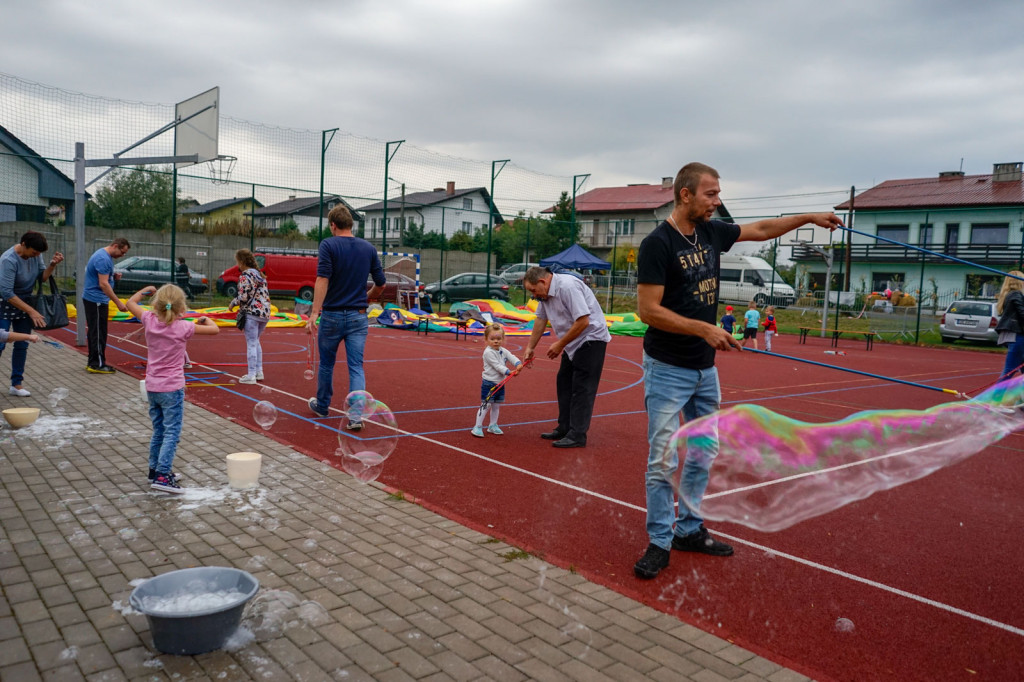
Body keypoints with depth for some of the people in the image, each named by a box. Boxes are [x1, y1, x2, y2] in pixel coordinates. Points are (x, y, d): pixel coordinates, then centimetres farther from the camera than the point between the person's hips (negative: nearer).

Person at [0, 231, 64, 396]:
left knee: (22, 345, 7)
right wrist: (31, 311, -25)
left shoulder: (35, 255, -8)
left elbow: (42, 277, -2)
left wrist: (52, 265, -20)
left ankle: (17, 384, 15)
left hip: (25, 302, 6)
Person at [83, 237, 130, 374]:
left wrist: (114, 276, 3)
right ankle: (98, 364, -2)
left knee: (94, 332, 13)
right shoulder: (103, 259, -20)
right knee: (98, 333, -6)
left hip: (92, 299, 10)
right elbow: (103, 284, -24)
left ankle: (93, 362, 20)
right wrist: (118, 303, -25)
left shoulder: (106, 256, 11)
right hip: (96, 300, -10)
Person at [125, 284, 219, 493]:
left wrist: (146, 290, 26)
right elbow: (214, 329, -12)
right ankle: (162, 476, -11)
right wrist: (205, 319, 8)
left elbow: (130, 303, 15)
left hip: (152, 387, 6)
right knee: (172, 433, -5)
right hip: (171, 389, -6)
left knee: (159, 431, 19)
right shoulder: (183, 327, -14)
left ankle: (155, 470, 30)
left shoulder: (150, 320, -1)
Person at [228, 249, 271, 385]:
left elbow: (244, 297, -16)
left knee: (251, 343, -3)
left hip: (252, 313, -8)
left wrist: (232, 303, 1)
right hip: (265, 312, 8)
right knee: (256, 342, 19)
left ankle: (251, 375, -1)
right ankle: (259, 372, 21)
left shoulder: (245, 276, -10)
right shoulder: (259, 274, 16)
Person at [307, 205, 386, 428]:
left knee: (326, 364, 17)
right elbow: (380, 284, 9)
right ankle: (356, 415, -9)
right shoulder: (368, 248, 5)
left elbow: (322, 280, -18)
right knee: (356, 367, 2)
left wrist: (314, 313, -22)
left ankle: (322, 406, 36)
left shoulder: (328, 245, -7)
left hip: (332, 315, -2)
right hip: (358, 317, 2)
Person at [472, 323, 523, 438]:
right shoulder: (488, 352, -15)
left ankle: (493, 425, 28)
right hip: (489, 383, -7)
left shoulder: (503, 351, 8)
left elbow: (512, 357, -4)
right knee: (486, 405, -7)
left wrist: (518, 364, -26)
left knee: (496, 405, 15)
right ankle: (478, 427, -1)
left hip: (500, 383, 7)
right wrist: (508, 372, -30)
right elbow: (497, 366, -22)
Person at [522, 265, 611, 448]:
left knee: (582, 388, -9)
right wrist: (530, 347, 18)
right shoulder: (545, 293, 4)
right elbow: (540, 320, 17)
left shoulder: (567, 287, -25)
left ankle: (577, 435, -5)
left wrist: (560, 344, -19)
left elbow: (583, 321, -28)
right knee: (564, 383, 13)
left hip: (591, 339, -10)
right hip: (573, 343, 10)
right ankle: (564, 429, 22)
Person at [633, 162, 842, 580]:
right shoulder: (658, 243, -16)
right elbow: (648, 310, -20)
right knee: (663, 461, -4)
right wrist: (705, 330, -23)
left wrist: (809, 218, 25)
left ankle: (689, 530, 28)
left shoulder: (712, 232, 6)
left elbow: (760, 230, 24)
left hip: (705, 369, 8)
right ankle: (660, 543, 9)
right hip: (668, 369, -8)